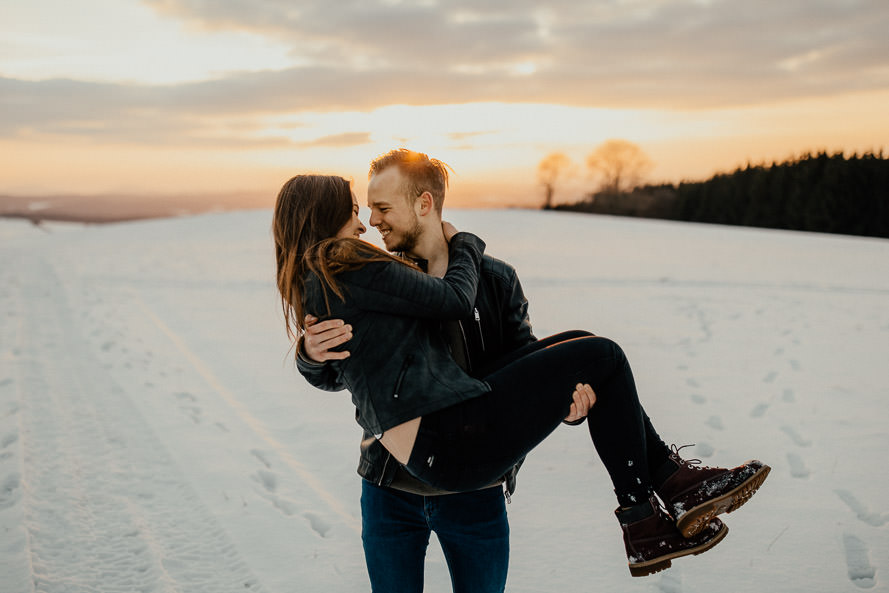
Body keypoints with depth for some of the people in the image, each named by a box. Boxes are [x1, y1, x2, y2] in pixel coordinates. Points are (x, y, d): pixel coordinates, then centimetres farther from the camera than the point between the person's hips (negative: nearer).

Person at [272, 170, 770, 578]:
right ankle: (645, 521, 7)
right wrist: (463, 243, 9)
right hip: (451, 444, -10)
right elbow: (456, 300, -12)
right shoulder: (350, 266, -14)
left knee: (578, 345, 14)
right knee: (602, 357, -5)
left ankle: (665, 473, 15)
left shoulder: (312, 284, 16)